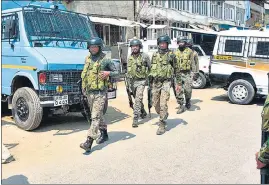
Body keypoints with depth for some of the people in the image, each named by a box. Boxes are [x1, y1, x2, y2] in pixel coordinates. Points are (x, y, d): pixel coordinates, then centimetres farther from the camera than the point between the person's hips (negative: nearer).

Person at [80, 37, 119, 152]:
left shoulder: (105, 60, -6)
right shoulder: (87, 59, 11)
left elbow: (116, 73, 0)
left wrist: (108, 73, -20)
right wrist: (84, 87, 19)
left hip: (100, 93, -6)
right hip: (89, 92, 7)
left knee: (95, 117, -11)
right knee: (98, 115, 18)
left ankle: (89, 142, -15)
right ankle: (104, 134, 35)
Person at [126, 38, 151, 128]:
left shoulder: (145, 56, -5)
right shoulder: (130, 58, 8)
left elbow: (150, 68, 0)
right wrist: (128, 81, 11)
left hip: (141, 81, -5)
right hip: (132, 81, 5)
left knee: (138, 99, -15)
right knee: (137, 99, 17)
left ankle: (135, 119, -14)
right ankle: (143, 112, 40)